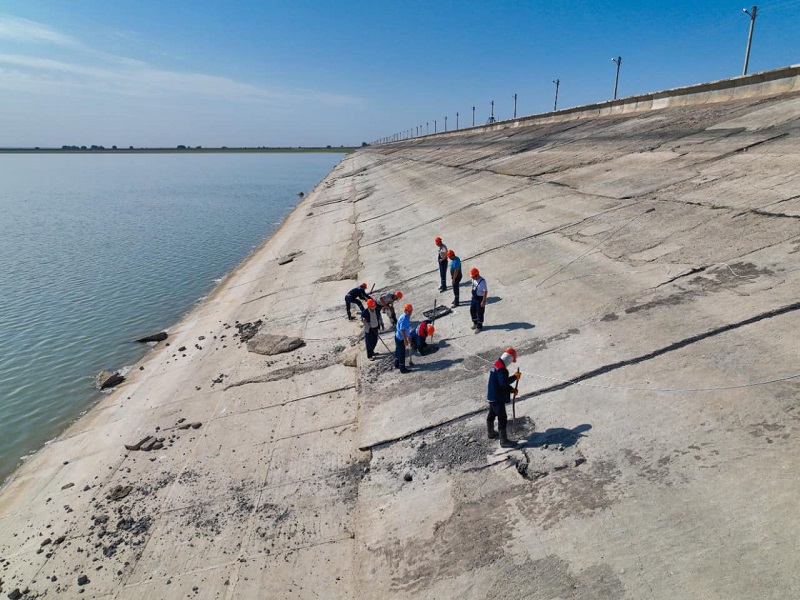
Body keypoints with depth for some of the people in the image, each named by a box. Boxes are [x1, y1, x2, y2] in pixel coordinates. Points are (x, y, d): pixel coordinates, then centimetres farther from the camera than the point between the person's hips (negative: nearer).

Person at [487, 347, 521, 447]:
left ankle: (490, 433, 45)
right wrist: (515, 377, -23)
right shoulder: (501, 368, -24)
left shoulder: (496, 365, 8)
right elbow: (504, 382, -34)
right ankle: (504, 440, 3)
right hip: (497, 398, -11)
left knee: (492, 414, 26)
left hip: (492, 396, 11)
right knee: (502, 418, -3)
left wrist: (511, 389, 8)